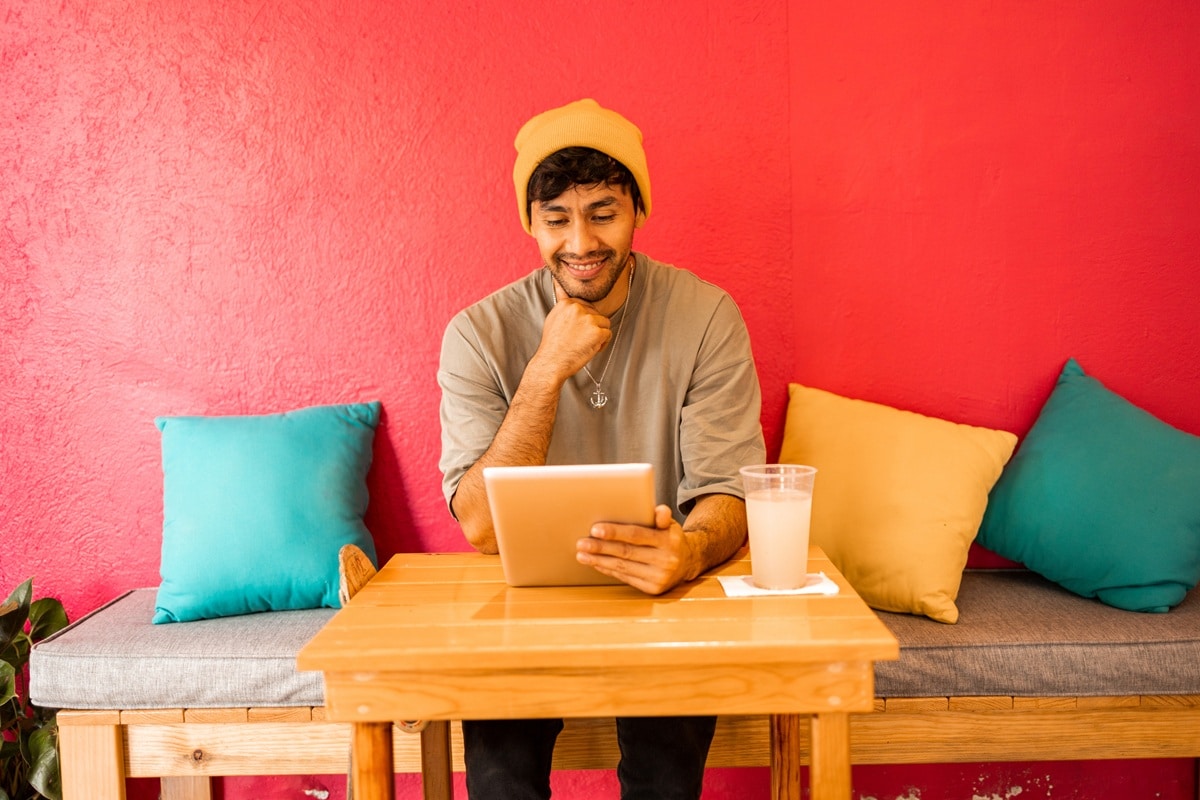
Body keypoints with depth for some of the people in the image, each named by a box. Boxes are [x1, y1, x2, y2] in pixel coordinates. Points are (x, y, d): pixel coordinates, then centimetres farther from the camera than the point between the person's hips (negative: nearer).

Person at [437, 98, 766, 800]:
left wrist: (690, 550, -36)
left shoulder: (704, 315, -7)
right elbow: (483, 528, -14)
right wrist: (548, 370, -23)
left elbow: (726, 495, -11)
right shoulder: (480, 334, -7)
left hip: (658, 591, 0)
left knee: (669, 742, -26)